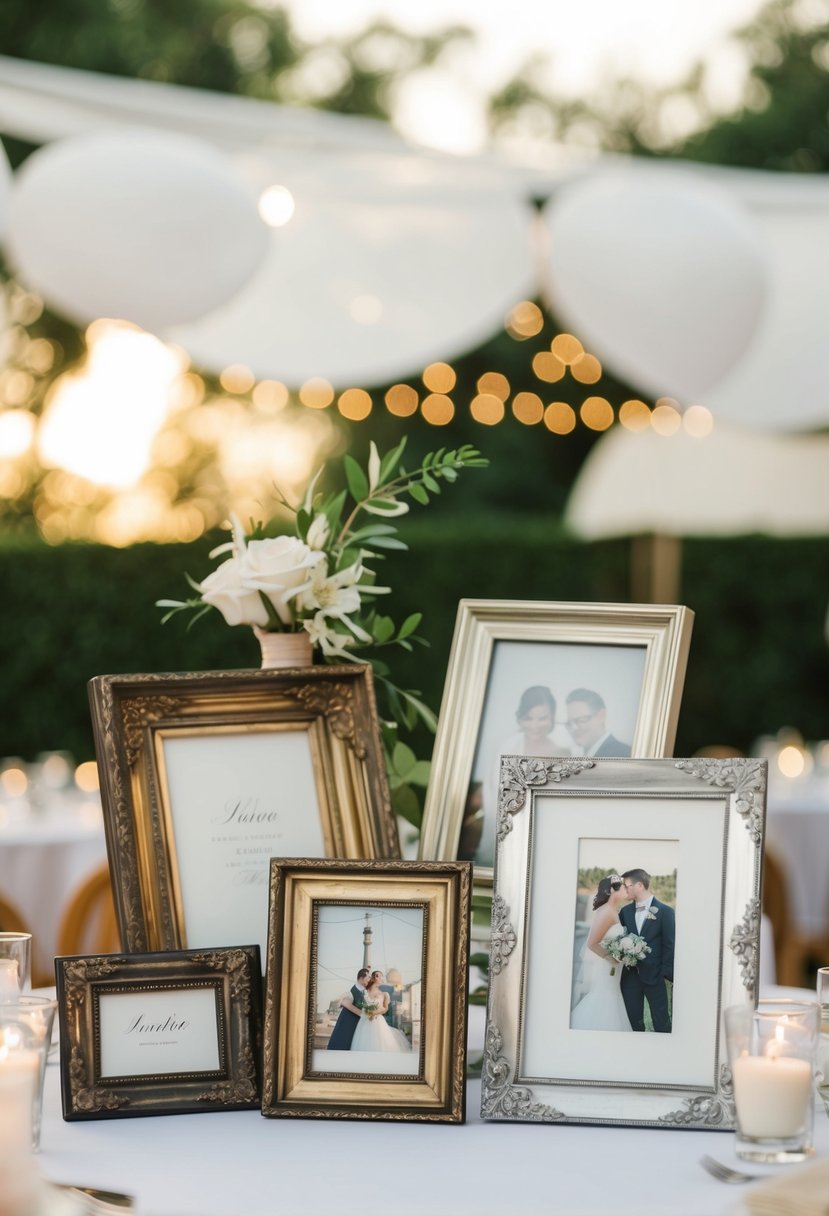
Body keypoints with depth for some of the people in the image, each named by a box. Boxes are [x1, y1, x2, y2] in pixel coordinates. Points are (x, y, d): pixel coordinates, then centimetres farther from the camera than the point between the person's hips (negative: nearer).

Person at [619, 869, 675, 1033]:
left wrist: (667, 974, -10)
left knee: (661, 1023, -1)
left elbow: (669, 945, -6)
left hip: (654, 976, -4)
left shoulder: (665, 911, -4)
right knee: (634, 1022, 8)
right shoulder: (625, 911, 9)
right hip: (630, 975, 4)